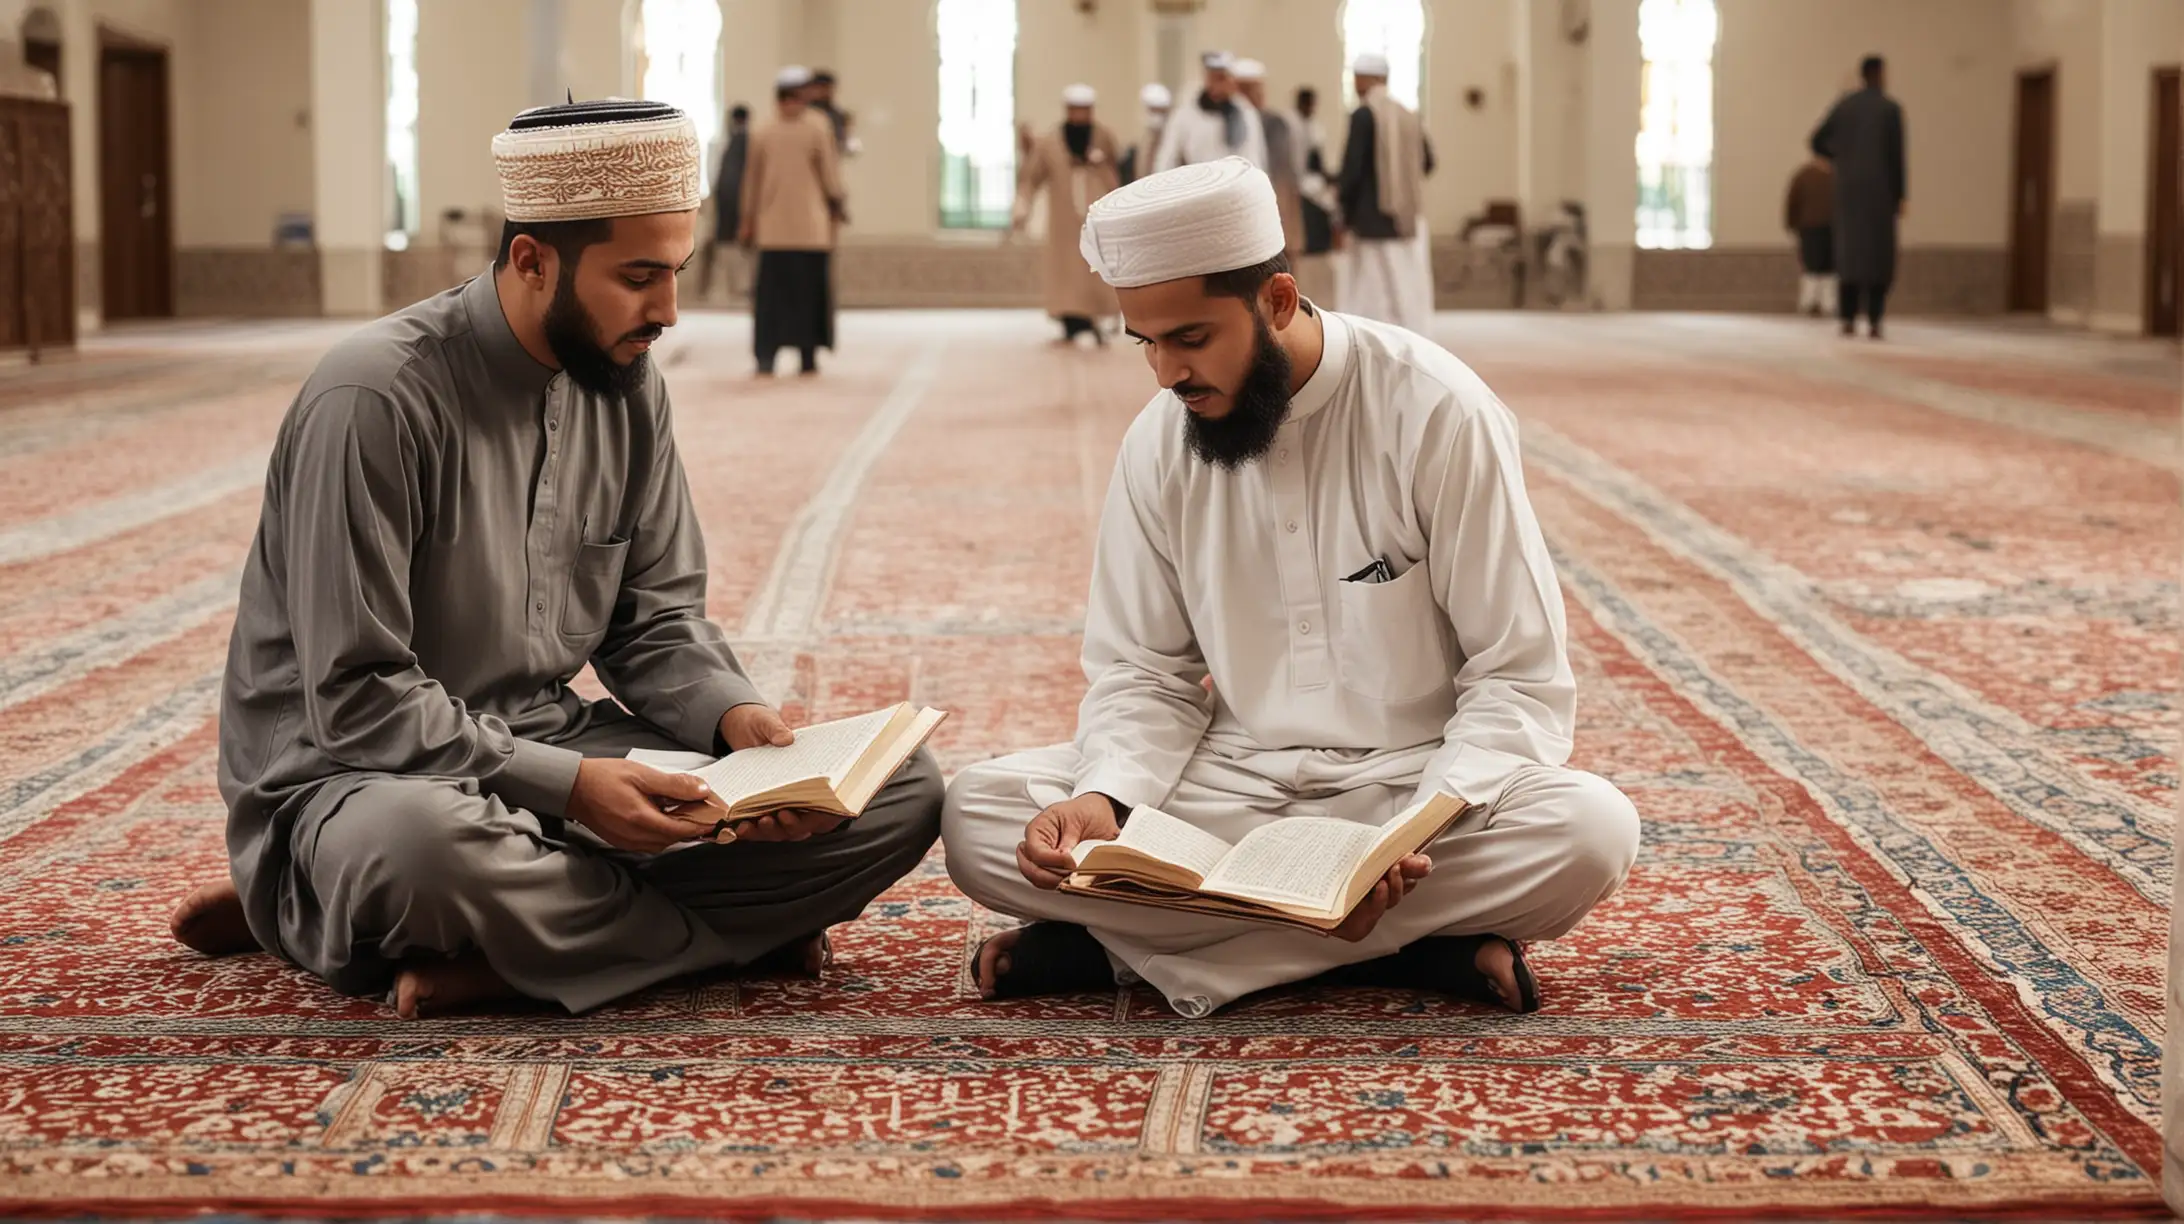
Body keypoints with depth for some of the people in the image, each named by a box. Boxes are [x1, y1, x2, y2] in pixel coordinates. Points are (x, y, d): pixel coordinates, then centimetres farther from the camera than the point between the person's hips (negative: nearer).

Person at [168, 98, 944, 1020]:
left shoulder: (626, 385, 4)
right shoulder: (379, 398, -18)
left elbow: (656, 617, 10)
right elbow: (355, 700, -20)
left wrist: (733, 716, -12)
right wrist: (565, 784, -28)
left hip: (557, 752, 7)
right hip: (370, 779, -6)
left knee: (900, 793, -10)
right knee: (418, 842, -45)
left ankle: (496, 955, -17)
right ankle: (744, 932, -18)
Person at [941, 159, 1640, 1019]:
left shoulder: (1437, 413, -12)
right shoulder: (1159, 440, 0)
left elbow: (1520, 678, -11)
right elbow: (1142, 672, 5)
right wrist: (1104, 800, -19)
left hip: (1418, 782, -3)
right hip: (1233, 784, 3)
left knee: (1591, 829, -35)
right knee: (976, 814, -21)